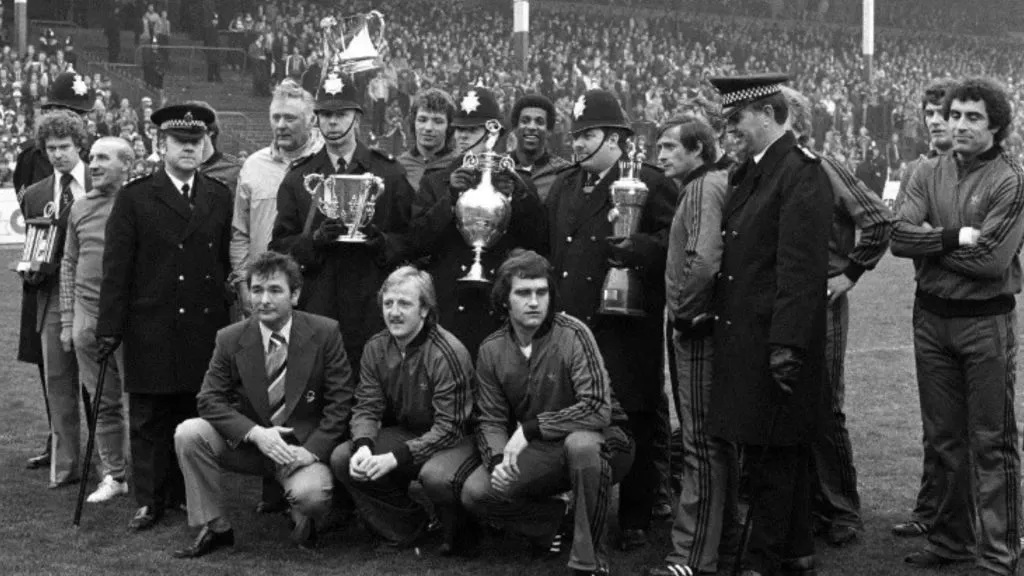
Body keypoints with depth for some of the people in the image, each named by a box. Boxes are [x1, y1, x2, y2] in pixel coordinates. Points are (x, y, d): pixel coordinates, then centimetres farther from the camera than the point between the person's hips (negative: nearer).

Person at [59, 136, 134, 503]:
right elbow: (69, 264, 15)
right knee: (103, 402, 11)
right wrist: (67, 320, 11)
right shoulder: (80, 208, 11)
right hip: (87, 315, 5)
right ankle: (113, 475, 21)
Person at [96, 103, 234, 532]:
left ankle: (188, 493, 19)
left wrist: (228, 316, 4)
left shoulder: (220, 197, 10)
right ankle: (150, 500, 14)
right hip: (151, 331, -2)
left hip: (206, 329, 2)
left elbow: (228, 262, 10)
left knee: (196, 416, 6)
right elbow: (116, 268, -2)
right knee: (149, 420, 4)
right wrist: (110, 328, -6)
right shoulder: (135, 198, 1)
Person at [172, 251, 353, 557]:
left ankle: (304, 520, 7)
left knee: (310, 495, -34)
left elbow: (340, 402, -7)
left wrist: (311, 450, -19)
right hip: (248, 441, 3)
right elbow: (210, 400, -4)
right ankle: (215, 528, -4)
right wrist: (255, 433, -20)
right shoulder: (230, 339, -4)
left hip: (304, 444, -3)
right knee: (188, 434, -21)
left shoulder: (325, 333, -9)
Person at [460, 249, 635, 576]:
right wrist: (499, 459, -19)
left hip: (600, 442, -4)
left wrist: (529, 428, -25)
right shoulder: (491, 351, -2)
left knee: (581, 442, -39)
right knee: (475, 492, -16)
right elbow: (490, 420, 2)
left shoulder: (572, 335, -18)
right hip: (539, 452, 4)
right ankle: (561, 521, 6)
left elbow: (598, 408, -26)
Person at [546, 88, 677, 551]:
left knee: (634, 424, 3)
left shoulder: (649, 183, -2)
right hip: (571, 323, 5)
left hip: (627, 326, -5)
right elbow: (550, 248, 19)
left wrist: (639, 248, -24)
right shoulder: (563, 187, 17)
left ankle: (635, 521, 14)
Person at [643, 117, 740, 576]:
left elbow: (703, 262, -26)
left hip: (699, 331, -10)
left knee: (702, 446, -6)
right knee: (718, 442, 15)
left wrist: (682, 314, -14)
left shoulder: (705, 187, -13)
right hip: (704, 328, 10)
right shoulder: (715, 184, 16)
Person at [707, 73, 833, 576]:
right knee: (781, 454, 17)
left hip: (774, 338, -9)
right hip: (742, 337, 9)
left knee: (772, 455, 0)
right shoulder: (748, 171, 15)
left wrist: (786, 344, -22)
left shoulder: (802, 172, -14)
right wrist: (715, 310, 12)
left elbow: (801, 268, -19)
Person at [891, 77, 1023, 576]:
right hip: (931, 316, 5)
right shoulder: (929, 173, 5)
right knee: (944, 437, 14)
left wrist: (931, 242, -8)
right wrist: (954, 238, -18)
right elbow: (899, 236, -7)